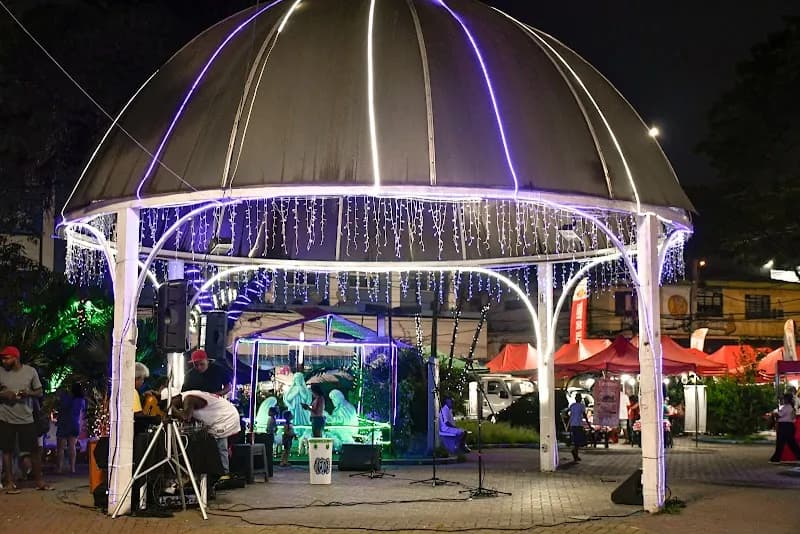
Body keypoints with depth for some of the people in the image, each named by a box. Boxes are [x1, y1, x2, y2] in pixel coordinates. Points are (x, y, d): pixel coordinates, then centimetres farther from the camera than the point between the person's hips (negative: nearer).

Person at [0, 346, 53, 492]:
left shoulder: (30, 371, 1)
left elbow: (39, 392, 5)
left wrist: (28, 393, -15)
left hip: (26, 418, 0)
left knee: (34, 450, 3)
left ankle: (39, 481, 14)